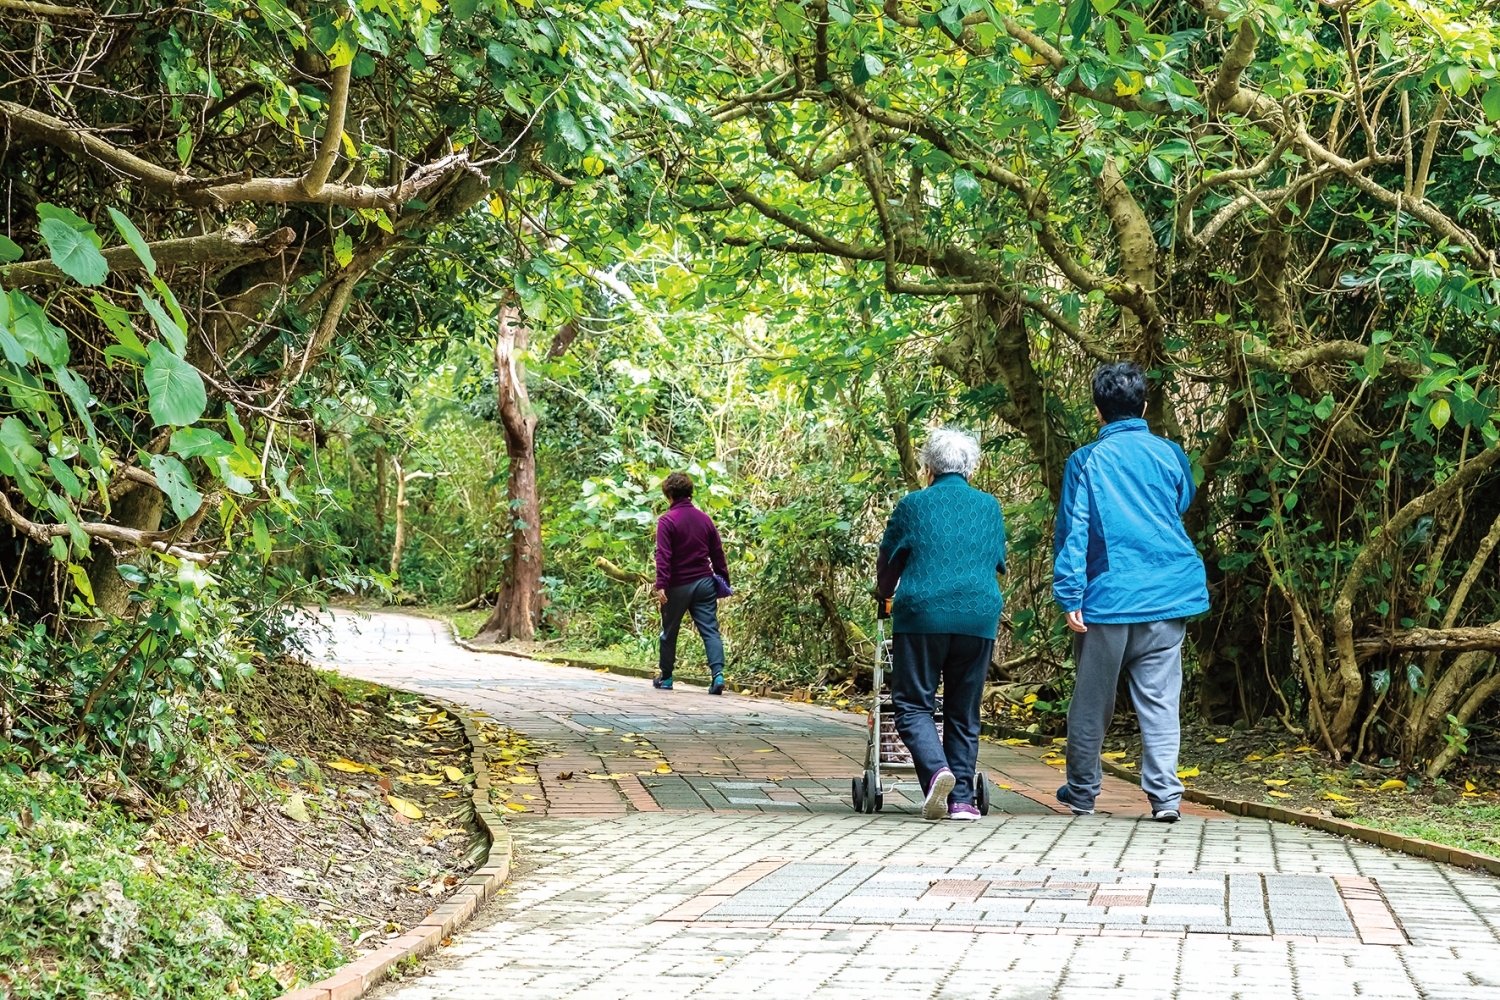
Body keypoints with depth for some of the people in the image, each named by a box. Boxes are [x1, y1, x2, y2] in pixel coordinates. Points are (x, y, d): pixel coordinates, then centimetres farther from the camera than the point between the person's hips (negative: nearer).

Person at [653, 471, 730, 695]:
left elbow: (663, 555, -17)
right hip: (704, 583, 4)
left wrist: (661, 585, -20)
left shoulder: (667, 521, -9)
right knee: (710, 630, -2)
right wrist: (724, 581, 18)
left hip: (678, 585, -3)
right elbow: (717, 553, 11)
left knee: (669, 632, 12)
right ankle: (718, 674, -18)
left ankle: (665, 678, 23)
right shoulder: (705, 519, 7)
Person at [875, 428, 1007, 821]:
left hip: (922, 616, -3)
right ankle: (961, 799, 6)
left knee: (913, 704, 3)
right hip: (979, 617, 3)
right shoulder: (990, 507, 13)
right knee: (964, 712, 10)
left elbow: (888, 561, 14)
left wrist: (885, 596, 34)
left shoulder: (913, 505, 4)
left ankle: (937, 770, -22)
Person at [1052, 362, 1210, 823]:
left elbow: (1073, 532, -6)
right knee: (1159, 697, 2)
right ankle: (1164, 793, -6)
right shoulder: (1169, 454, 5)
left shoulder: (1086, 461, -2)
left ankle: (1082, 790, 20)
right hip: (1167, 597, 2)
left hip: (1108, 596, -2)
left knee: (1093, 697, 10)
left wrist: (1070, 596, -6)